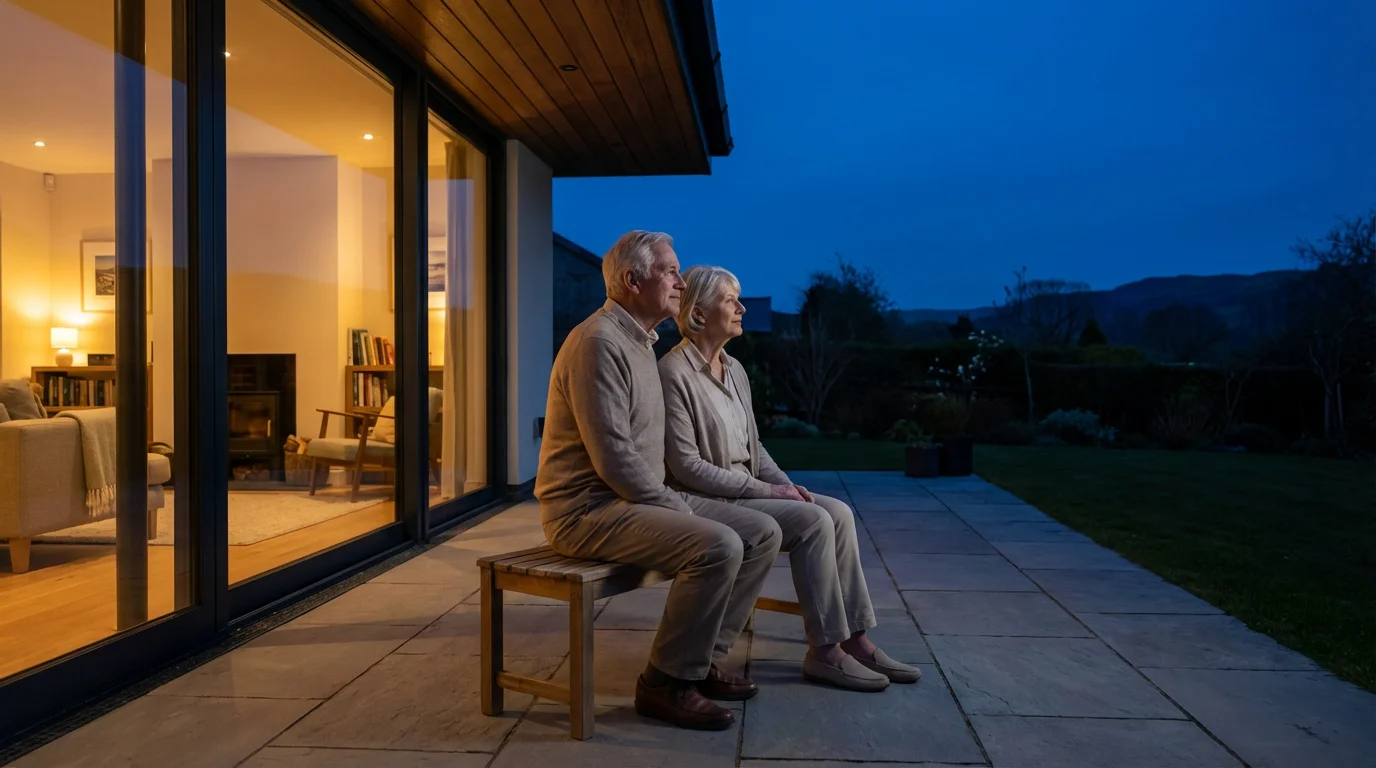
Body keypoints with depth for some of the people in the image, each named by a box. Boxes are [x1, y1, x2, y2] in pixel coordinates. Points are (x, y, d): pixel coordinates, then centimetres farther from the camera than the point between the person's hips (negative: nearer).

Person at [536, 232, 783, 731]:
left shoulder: (641, 342, 17)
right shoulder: (599, 342, -16)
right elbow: (613, 458, -23)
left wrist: (679, 502, 10)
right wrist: (679, 510, -15)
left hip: (640, 498, 10)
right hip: (588, 508, -10)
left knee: (762, 533, 1)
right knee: (717, 546, -28)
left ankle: (702, 659, 10)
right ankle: (666, 684, -10)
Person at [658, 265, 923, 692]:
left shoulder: (734, 370, 12)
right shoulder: (674, 373, -14)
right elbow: (686, 466, -19)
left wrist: (785, 483, -2)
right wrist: (765, 490, -18)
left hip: (746, 490, 8)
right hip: (707, 501, -8)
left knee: (838, 513, -8)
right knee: (813, 521, -21)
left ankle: (855, 638, -4)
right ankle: (824, 651, -10)